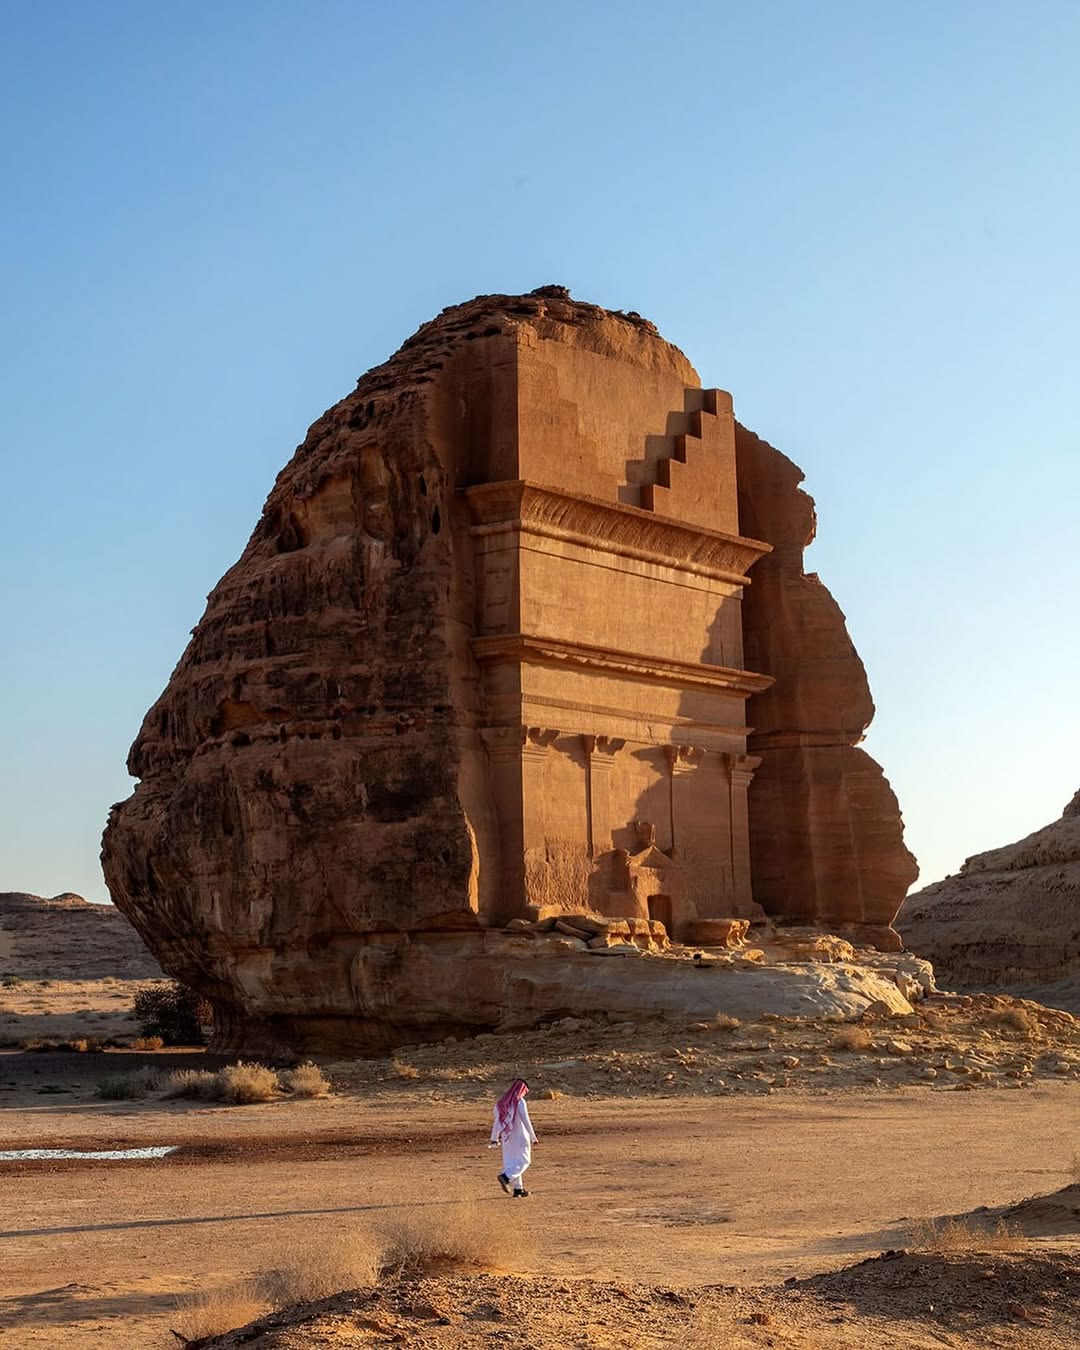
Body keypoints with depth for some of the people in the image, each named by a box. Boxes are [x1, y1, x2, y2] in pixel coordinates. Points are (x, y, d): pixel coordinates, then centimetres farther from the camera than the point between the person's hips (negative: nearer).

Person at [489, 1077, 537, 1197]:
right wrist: (533, 1137, -9)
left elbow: (497, 1121, 10)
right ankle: (505, 1177, -17)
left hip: (507, 1137, 6)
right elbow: (526, 1121, -16)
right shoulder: (520, 1102, -15)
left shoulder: (502, 1102, 5)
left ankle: (518, 1189, 14)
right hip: (520, 1136, -6)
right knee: (523, 1161, 3)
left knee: (511, 1162, 14)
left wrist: (494, 1139, 18)